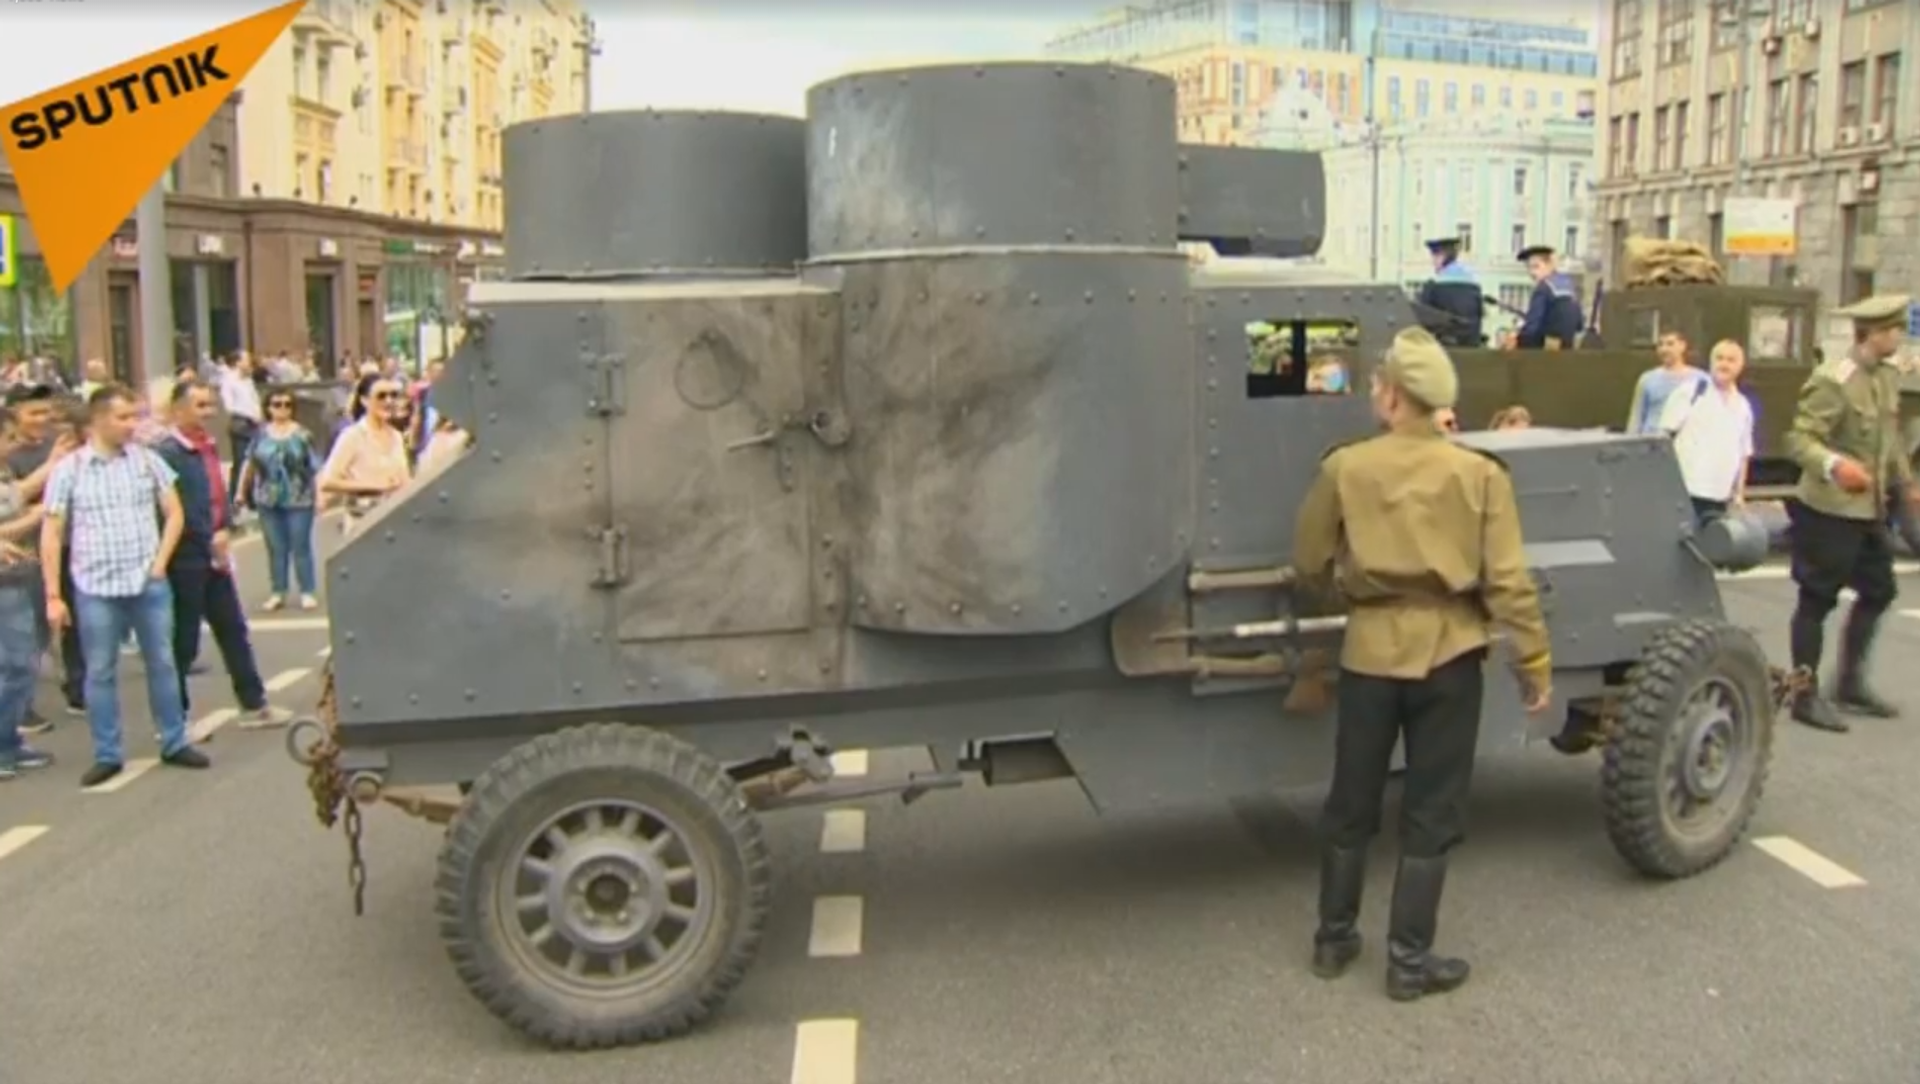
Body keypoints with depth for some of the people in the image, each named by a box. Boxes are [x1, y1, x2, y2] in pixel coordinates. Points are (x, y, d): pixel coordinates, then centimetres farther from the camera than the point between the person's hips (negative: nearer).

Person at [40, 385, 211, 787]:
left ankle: (175, 743, 20)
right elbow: (51, 534, -1)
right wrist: (53, 595, -4)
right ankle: (107, 755, 15)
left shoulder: (147, 459, 2)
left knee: (162, 663, 8)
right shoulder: (68, 469, -3)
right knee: (100, 673, 5)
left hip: (149, 584, 2)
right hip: (96, 588, -1)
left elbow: (175, 514, 9)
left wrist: (161, 561, -3)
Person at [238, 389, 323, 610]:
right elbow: (250, 464, 13)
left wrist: (321, 492, -10)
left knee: (301, 546, 2)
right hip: (269, 500, 3)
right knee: (275, 548, 7)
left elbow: (315, 466, -4)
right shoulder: (261, 434, 5)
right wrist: (242, 490, 16)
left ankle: (307, 592, 10)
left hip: (299, 499, -3)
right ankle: (278, 593, 15)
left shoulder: (302, 434, -3)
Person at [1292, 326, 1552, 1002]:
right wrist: (1535, 661, 0)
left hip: (1370, 650, 1)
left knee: (1351, 803, 16)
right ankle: (1409, 959, 15)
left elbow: (1309, 565, 2)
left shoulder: (1344, 468, -7)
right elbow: (1507, 582, -9)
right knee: (1431, 813, 10)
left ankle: (1334, 939, 27)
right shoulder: (1480, 475, -8)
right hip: (1448, 655, -1)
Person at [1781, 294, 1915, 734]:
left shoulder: (1888, 375, 9)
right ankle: (1805, 696, 9)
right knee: (1817, 602, 0)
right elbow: (1800, 439, -25)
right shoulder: (1832, 381, -18)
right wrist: (1835, 466, -41)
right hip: (1830, 511, -9)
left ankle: (1850, 684, 30)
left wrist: (1906, 483, 24)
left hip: (1871, 509, 9)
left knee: (1878, 592, 17)